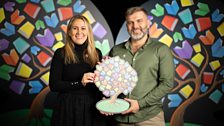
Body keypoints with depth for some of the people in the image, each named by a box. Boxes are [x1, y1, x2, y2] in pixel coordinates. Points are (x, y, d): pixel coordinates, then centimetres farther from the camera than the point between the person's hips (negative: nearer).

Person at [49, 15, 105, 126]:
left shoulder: (96, 53, 4)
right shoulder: (61, 54, -5)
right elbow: (53, 85, -10)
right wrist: (80, 83, -20)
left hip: (91, 107, 3)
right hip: (68, 107, -2)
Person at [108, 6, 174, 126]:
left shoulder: (161, 50, -2)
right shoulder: (116, 50, 5)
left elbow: (167, 83, -7)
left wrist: (140, 103, -13)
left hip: (150, 116, -2)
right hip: (121, 116, 3)